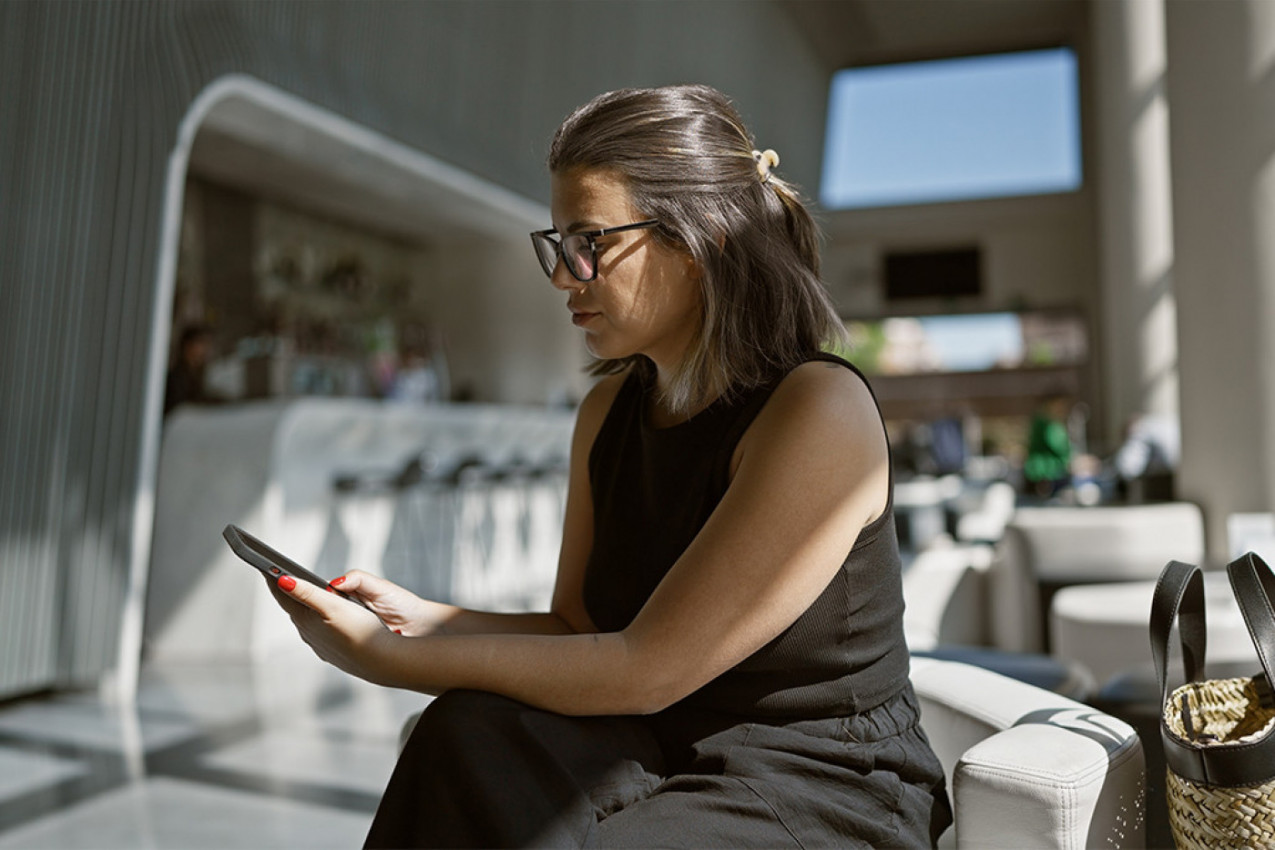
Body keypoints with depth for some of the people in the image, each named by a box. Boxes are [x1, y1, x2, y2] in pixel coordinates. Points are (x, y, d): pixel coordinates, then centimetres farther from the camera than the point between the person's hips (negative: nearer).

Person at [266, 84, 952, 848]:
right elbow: (579, 630, 6)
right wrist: (420, 619, -10)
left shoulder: (819, 411, -20)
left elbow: (646, 669, -22)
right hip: (667, 762, 6)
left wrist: (392, 659, -21)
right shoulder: (609, 411, 4)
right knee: (475, 734, -22)